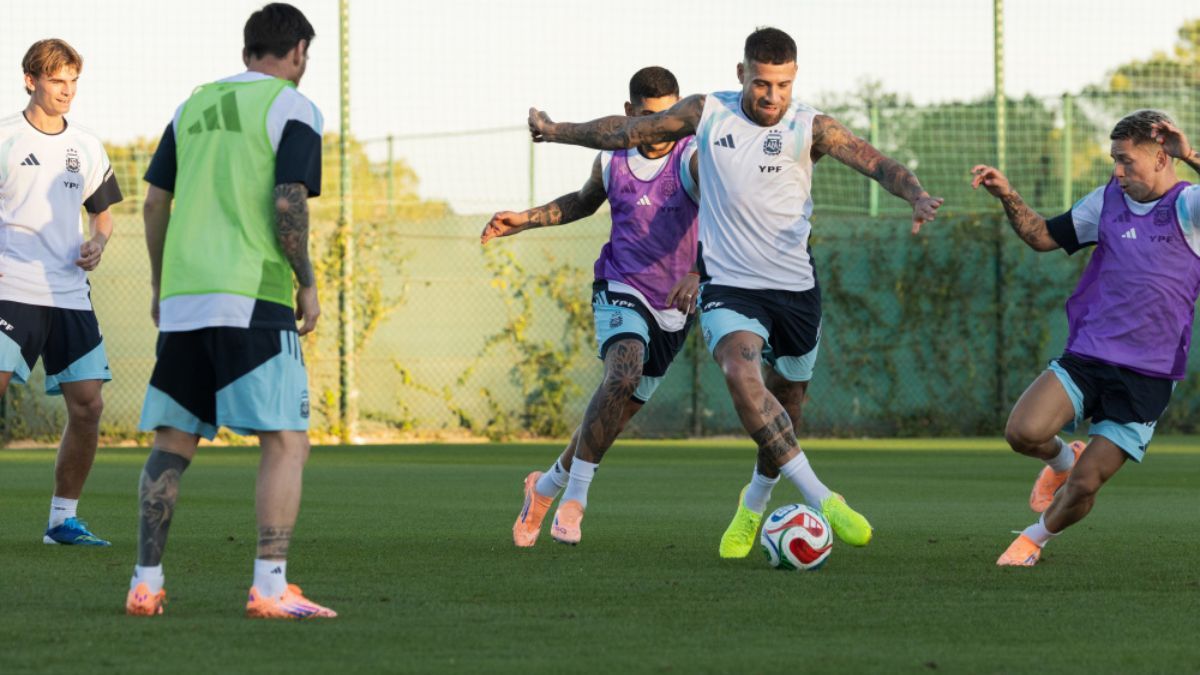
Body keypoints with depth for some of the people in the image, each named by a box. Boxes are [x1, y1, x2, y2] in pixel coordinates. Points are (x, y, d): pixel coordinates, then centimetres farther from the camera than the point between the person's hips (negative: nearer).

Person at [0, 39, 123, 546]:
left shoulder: (86, 147, 14)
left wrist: (97, 243, 5)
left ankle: (63, 518, 11)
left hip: (70, 295, 5)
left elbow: (103, 212, 26)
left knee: (88, 405, 0)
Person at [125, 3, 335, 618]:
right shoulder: (293, 109, -1)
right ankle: (270, 587, -15)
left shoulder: (194, 106, 17)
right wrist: (307, 284, -2)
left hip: (182, 297, 6)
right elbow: (287, 204, -12)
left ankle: (145, 584, 8)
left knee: (172, 443, 12)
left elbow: (154, 202, 15)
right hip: (253, 298, -6)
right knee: (286, 441, -5)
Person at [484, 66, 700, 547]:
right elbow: (584, 202, 23)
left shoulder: (693, 160, -12)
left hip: (674, 309, 0)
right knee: (623, 373, -31)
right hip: (621, 291, 0)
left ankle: (546, 486, 34)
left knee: (615, 414, 8)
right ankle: (575, 496, -26)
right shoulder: (612, 161, 0)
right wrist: (524, 219, 15)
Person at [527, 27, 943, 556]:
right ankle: (822, 501, -30)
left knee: (786, 403, 11)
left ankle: (754, 503, 41)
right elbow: (629, 131, 13)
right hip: (728, 285, -1)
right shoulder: (708, 113, 0)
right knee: (741, 374, -28)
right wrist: (557, 131, 22)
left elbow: (875, 162, -17)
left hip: (796, 287, 1)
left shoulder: (809, 128, -6)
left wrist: (916, 195, -37)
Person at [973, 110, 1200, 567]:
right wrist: (1008, 198, 5)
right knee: (1023, 433, -20)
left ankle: (1035, 538, 29)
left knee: (1084, 486, -3)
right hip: (1086, 356, 4)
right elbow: (1044, 236, 20)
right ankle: (1063, 459, 17)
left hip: (1147, 378, -4)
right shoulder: (1109, 200, 9)